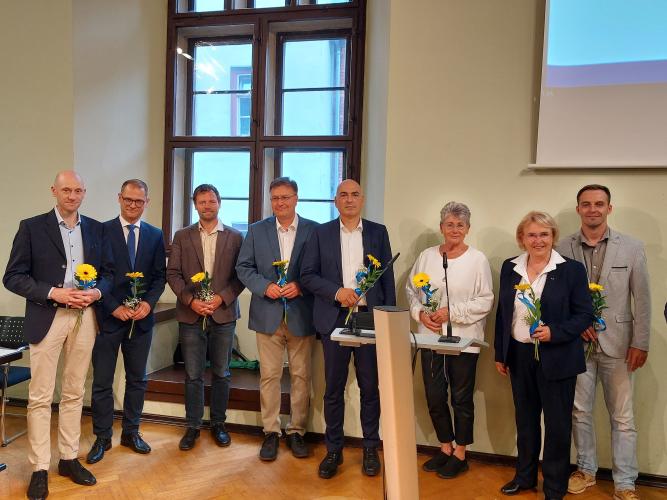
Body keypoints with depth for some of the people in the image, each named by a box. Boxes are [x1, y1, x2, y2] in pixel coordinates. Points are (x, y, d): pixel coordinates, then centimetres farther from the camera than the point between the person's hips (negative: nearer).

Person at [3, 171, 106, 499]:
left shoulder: (95, 229, 8)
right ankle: (40, 469, 15)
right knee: (40, 397, 3)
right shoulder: (32, 227, -2)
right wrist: (53, 292, -17)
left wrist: (97, 292, -9)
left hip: (85, 317, 3)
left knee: (74, 393, 12)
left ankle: (69, 458, 24)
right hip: (47, 318, -3)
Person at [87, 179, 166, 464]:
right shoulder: (101, 231, -2)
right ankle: (102, 438, 20)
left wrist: (148, 303, -10)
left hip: (142, 318, 3)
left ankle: (131, 432, 27)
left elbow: (159, 275, 6)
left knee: (137, 379, 12)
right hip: (108, 316, -3)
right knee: (102, 381, 5)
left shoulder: (155, 235, 7)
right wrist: (114, 307, -13)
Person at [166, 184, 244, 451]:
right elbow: (173, 273, 2)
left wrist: (221, 298, -13)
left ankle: (218, 424, 25)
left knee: (221, 373, 9)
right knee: (193, 375, 7)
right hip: (191, 315, 0)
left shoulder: (235, 237, 3)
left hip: (224, 314, 0)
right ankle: (193, 426, 21)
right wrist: (190, 300, -11)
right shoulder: (182, 236, 6)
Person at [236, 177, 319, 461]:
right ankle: (271, 432, 19)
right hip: (268, 314, 1)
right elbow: (243, 267, 5)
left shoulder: (314, 230, 1)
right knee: (269, 375, 5)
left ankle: (296, 431, 21)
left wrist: (300, 286, -15)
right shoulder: (257, 231, 7)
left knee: (301, 376, 7)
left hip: (301, 315, -1)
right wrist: (265, 286, -11)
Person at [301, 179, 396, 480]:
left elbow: (388, 277, 6)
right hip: (334, 318, 0)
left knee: (370, 386, 8)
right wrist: (337, 291, -14)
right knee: (334, 387, 8)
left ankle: (370, 449, 24)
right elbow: (307, 275, 1)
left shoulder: (378, 232, 7)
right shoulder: (321, 233, 5)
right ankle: (333, 450, 22)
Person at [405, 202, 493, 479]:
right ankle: (445, 447, 32)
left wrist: (451, 312, -15)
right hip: (430, 337, 4)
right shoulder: (426, 256, 6)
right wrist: (420, 313, -7)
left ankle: (460, 454, 27)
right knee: (434, 397, 11)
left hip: (463, 339, -3)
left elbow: (485, 301, -8)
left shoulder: (478, 259, -6)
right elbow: (411, 290, 11)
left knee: (461, 399, 9)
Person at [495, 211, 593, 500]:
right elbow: (502, 313, 8)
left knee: (557, 424, 7)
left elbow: (585, 314, -7)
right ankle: (525, 476, 35)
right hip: (519, 355, 4)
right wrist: (500, 354, 8)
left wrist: (555, 332, -22)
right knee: (525, 420, 17)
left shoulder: (572, 269, -8)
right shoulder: (510, 268, 4)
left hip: (556, 358, -3)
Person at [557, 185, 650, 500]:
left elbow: (642, 300, 0)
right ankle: (586, 470, 31)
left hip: (617, 344, -1)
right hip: (577, 342, 1)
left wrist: (640, 343, -3)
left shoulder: (631, 248, -1)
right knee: (580, 411, 13)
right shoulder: (563, 249, -1)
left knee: (622, 418, 7)